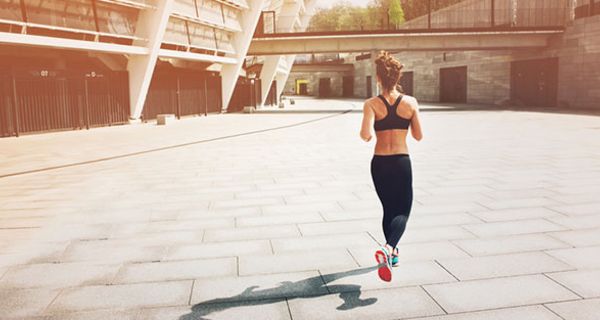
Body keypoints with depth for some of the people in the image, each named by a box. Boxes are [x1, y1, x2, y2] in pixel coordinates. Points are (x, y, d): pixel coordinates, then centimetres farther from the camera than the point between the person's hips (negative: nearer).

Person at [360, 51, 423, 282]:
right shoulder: (410, 102, -4)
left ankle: (391, 253, 32)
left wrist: (366, 133, 3)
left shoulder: (372, 104, -7)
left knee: (389, 209, 20)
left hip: (380, 163, 1)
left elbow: (366, 135, -20)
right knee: (403, 211, 6)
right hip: (402, 162, -1)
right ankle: (388, 248, -22)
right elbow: (418, 136, 2)